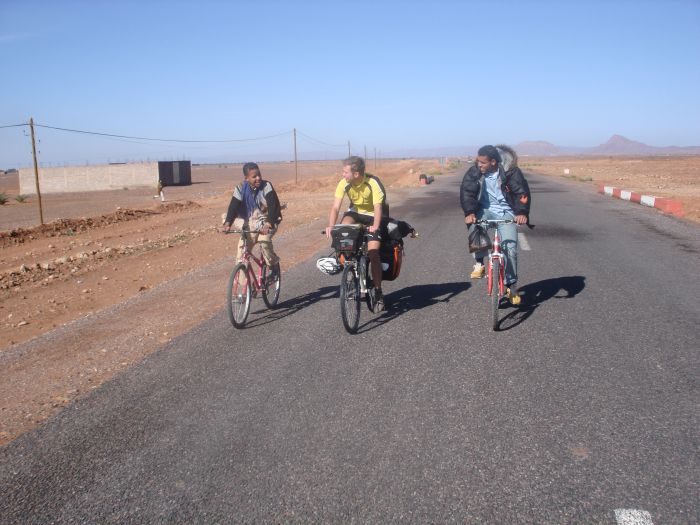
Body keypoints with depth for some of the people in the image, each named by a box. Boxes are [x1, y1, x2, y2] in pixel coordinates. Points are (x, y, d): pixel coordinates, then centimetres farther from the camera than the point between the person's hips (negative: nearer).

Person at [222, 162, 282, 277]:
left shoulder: (266, 186, -15)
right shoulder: (240, 189, -8)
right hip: (249, 224, 3)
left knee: (264, 241, -32)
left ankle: (274, 266, -7)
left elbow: (273, 206, -24)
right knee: (242, 248, -7)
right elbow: (233, 207, -17)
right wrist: (227, 223, -35)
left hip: (267, 223, -3)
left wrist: (268, 224, -40)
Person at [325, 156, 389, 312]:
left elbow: (378, 207, -34)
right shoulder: (344, 183, -18)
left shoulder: (373, 183, -28)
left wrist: (375, 227, -51)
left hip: (374, 216, -4)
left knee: (373, 252, -17)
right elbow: (335, 207, -22)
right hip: (356, 212, 4)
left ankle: (378, 292, -4)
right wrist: (330, 226, -37)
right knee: (344, 225, -32)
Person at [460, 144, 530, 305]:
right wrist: (469, 212, -34)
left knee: (510, 247, -12)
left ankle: (511, 286, 5)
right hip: (484, 210, 1)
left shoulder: (511, 171, -15)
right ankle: (479, 263, -15)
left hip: (506, 212, -1)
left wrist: (522, 212, -35)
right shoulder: (474, 172, -10)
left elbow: (522, 192, -19)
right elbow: (466, 192, -17)